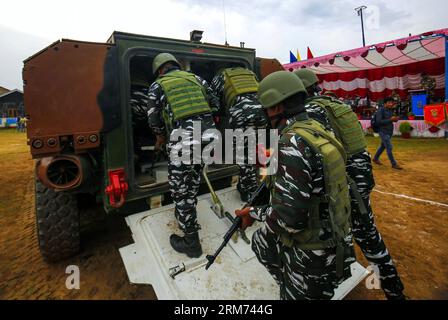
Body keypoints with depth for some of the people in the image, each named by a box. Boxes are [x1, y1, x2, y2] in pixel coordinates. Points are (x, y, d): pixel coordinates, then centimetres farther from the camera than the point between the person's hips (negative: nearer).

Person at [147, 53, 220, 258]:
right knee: (192, 182, 25)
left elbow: (154, 120, 5)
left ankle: (191, 244, 18)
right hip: (207, 137, 5)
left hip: (183, 141, -5)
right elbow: (215, 105, 18)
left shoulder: (157, 86, 10)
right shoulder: (195, 78, 21)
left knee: (180, 191, 9)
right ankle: (186, 215, 43)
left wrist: (160, 139, 24)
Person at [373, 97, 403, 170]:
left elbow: (392, 119, 16)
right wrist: (390, 119, -23)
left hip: (389, 132, 8)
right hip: (383, 132, -8)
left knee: (383, 146, 17)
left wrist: (395, 119, -6)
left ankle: (375, 158, 33)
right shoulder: (381, 110, -13)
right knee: (389, 147, -6)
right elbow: (378, 121, -21)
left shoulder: (390, 110, 8)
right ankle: (394, 164, 2)